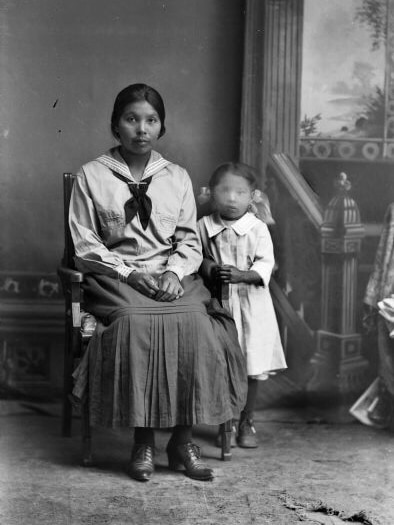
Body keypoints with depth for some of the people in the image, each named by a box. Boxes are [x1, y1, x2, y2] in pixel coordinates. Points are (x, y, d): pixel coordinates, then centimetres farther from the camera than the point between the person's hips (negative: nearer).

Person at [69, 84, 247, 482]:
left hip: (171, 277, 2)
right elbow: (85, 245, 1)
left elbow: (189, 241, 12)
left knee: (195, 323, -29)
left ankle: (182, 438, -18)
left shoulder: (177, 178, 14)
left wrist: (174, 273, -9)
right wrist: (130, 273, -13)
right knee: (135, 323, -34)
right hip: (115, 277, -2)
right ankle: (143, 442, -23)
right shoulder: (91, 177, 5)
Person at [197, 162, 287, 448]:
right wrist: (210, 270, -17)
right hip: (218, 303, 0)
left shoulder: (257, 228, -2)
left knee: (252, 369, 5)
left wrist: (242, 275, -25)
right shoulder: (205, 226, 1)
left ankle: (247, 423, 20)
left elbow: (265, 264, -8)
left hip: (251, 304, 0)